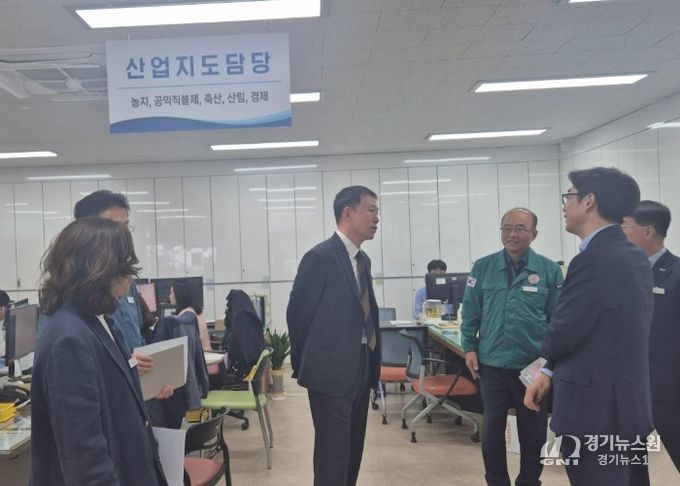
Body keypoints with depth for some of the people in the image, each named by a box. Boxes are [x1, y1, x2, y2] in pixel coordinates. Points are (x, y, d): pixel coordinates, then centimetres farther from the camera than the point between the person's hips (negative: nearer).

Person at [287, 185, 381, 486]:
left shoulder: (362, 259, 11)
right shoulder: (320, 257, -15)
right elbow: (297, 315, -11)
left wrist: (370, 362, 13)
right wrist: (304, 365, 0)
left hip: (360, 368, 8)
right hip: (331, 370, -8)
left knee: (353, 448, 17)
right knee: (333, 450, 0)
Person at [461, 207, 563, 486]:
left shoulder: (549, 270, -3)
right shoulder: (483, 267, 0)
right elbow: (471, 312, 5)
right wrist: (469, 347, -1)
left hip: (534, 366, 0)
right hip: (491, 364, 1)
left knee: (533, 431, 13)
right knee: (492, 427, 11)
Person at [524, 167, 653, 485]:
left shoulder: (593, 260, -23)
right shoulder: (634, 257, 7)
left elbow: (561, 335, -18)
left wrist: (547, 366, 5)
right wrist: (550, 371, 5)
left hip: (595, 405, -9)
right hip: (627, 401, 9)